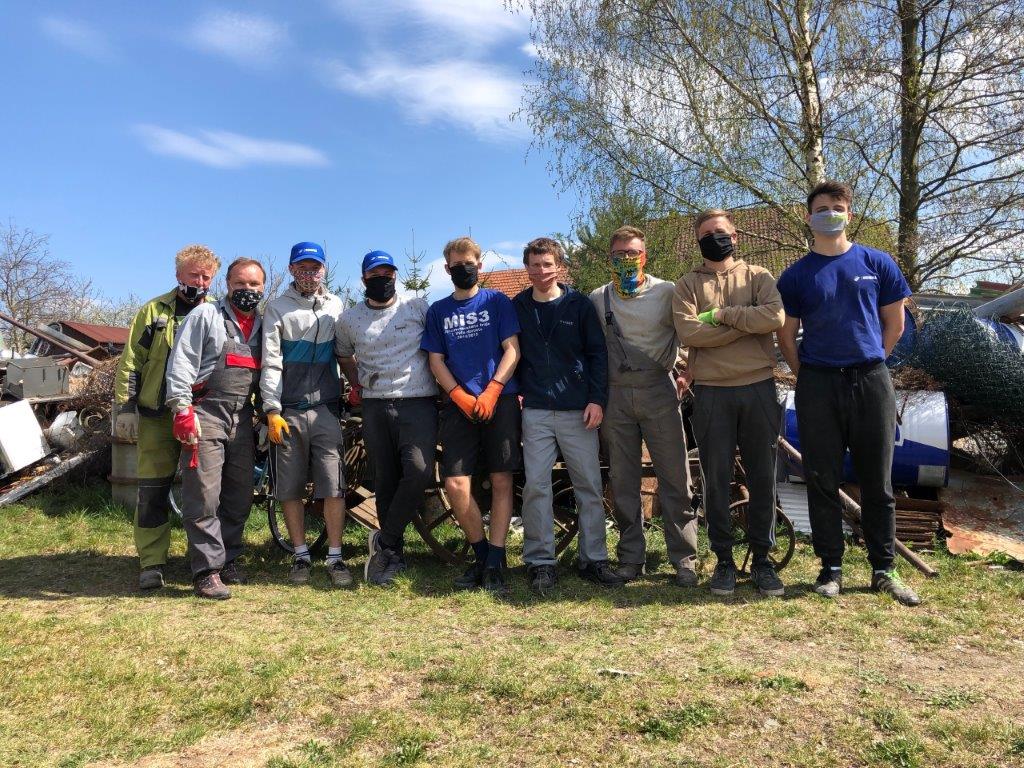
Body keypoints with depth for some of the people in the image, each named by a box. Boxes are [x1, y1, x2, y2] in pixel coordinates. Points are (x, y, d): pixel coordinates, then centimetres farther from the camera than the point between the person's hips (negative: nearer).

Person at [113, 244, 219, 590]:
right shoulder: (154, 311, 6)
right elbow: (131, 362, 4)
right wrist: (125, 406, -2)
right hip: (157, 417, -1)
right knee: (153, 490, 1)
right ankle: (151, 563, 9)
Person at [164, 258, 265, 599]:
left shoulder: (264, 325, 16)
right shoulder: (205, 315, -1)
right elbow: (181, 362, -8)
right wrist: (182, 409, -16)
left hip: (242, 418, 6)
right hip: (206, 414, -6)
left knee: (240, 495, 10)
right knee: (204, 496, -7)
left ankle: (229, 559, 23)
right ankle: (207, 571, -2)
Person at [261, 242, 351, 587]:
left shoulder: (336, 306, 11)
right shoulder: (277, 309, 4)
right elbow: (271, 362, -1)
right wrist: (272, 410, -8)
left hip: (326, 408, 1)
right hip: (288, 411, -1)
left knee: (334, 487, -4)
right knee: (290, 488, 5)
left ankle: (335, 557, 6)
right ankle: (301, 556, 18)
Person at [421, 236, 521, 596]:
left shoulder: (497, 302, 7)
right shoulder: (438, 310, 14)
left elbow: (511, 350, 0)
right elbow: (436, 360, 10)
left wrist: (491, 392, -12)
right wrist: (460, 395, -6)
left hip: (500, 401, -2)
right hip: (458, 405, 2)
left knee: (501, 482, -1)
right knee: (455, 485, -8)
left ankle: (495, 564, 7)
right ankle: (481, 555, 12)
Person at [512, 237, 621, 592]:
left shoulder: (579, 304, 4)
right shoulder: (517, 308, 8)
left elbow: (598, 353, 2)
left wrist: (597, 399, -6)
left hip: (579, 411, 0)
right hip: (535, 412, 1)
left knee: (589, 486, 4)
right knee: (535, 486, -2)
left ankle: (594, 559, 15)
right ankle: (540, 562, 9)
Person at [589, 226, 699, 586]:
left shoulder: (667, 292, 1)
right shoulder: (597, 299, 8)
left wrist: (684, 370, -2)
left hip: (658, 391, -2)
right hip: (615, 395, 2)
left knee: (675, 478, -2)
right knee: (622, 481, 7)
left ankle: (684, 559, 8)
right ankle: (631, 557, 18)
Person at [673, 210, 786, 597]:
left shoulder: (757, 276, 10)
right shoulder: (688, 284, 9)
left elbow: (775, 317, -10)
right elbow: (688, 331, -10)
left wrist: (724, 314, -10)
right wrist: (747, 323, -9)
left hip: (759, 389, 1)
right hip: (712, 394, 0)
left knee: (762, 479, 6)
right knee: (716, 480, 5)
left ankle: (762, 559, 18)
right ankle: (724, 561, 17)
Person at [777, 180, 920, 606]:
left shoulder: (877, 263, 6)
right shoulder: (796, 275, 4)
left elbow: (895, 322, 12)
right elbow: (786, 335, 8)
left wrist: (868, 363, 9)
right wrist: (808, 379, 3)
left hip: (871, 382, 1)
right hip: (818, 386, 0)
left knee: (878, 481, 6)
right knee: (822, 481, 3)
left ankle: (884, 570, 17)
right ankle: (831, 568, 15)